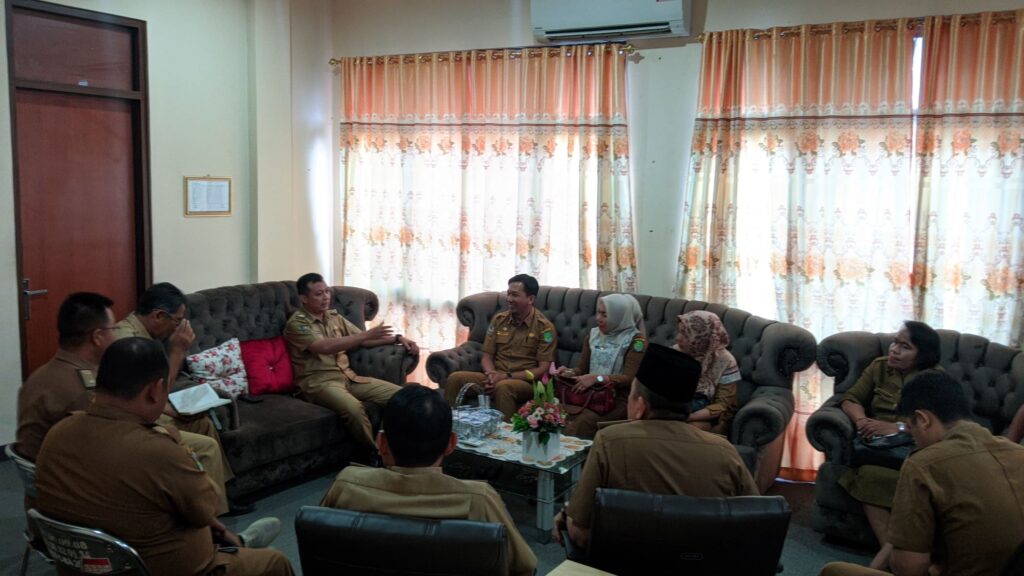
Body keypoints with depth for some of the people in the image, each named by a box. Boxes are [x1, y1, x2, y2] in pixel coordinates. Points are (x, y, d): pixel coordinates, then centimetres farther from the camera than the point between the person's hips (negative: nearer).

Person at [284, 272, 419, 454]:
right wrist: (366, 335, -25)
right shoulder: (296, 324, -7)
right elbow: (325, 347, -21)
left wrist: (397, 338, 8)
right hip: (319, 381, -7)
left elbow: (362, 340, 21)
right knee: (354, 409, -37)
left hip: (348, 377, 7)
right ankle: (377, 454, -18)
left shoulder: (334, 316, 17)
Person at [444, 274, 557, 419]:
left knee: (503, 387, -39)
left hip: (526, 382, -5)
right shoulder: (498, 319, 9)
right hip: (496, 378, 5)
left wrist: (506, 376, -17)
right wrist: (492, 375, -13)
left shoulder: (544, 327, -6)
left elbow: (542, 369, -8)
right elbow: (487, 356, 11)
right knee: (455, 378, -20)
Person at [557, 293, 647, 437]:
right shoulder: (593, 335, 14)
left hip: (619, 399, -5)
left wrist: (597, 378, -25)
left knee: (584, 420, -34)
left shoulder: (636, 340, -4)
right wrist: (569, 373, -8)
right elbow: (581, 369, 16)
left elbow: (630, 378, -13)